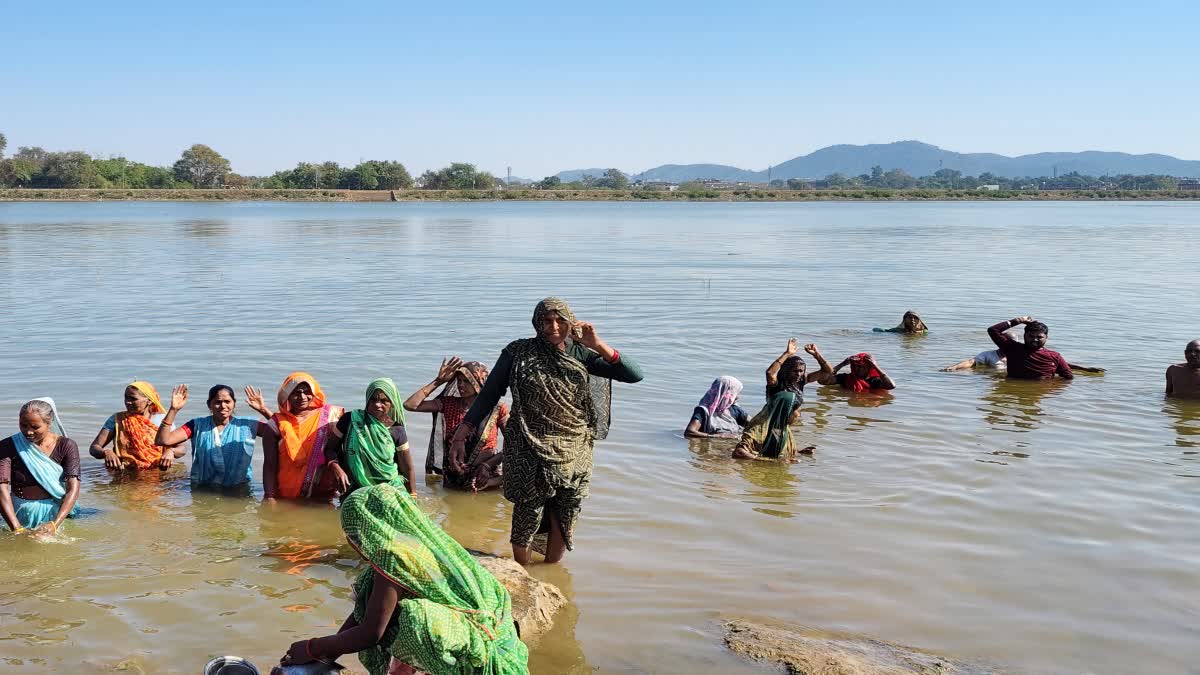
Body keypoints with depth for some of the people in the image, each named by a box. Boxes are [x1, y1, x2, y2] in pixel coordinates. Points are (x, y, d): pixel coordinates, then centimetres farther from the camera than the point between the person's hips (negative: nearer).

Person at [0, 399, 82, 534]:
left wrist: (54, 524, -25)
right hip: (20, 515, 0)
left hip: (56, 513, 0)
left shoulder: (66, 446, -2)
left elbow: (73, 489, -10)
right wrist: (17, 529, -25)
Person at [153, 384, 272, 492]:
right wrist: (173, 410, -14)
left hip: (238, 491, -1)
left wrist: (263, 409, -18)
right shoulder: (198, 425, 4)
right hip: (203, 490, 1)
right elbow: (162, 440, -6)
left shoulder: (247, 425, 3)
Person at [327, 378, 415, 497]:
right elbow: (331, 447, 7)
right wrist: (335, 468, -12)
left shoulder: (397, 431, 1)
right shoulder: (350, 420, 0)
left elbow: (407, 469, 6)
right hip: (356, 489, 0)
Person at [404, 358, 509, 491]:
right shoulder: (449, 404, 4)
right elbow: (410, 405, -6)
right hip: (454, 478, 1)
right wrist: (439, 381, -5)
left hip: (487, 476, -1)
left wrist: (489, 464, -19)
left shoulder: (497, 409, -2)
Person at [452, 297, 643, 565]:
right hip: (530, 454, -3)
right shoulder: (518, 353, -4)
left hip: (575, 454, 3)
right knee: (527, 517, 4)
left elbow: (635, 375, -5)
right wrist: (460, 435, -13)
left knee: (565, 520, 13)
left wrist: (598, 345, -17)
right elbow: (489, 394, -5)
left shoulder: (580, 353, 1)